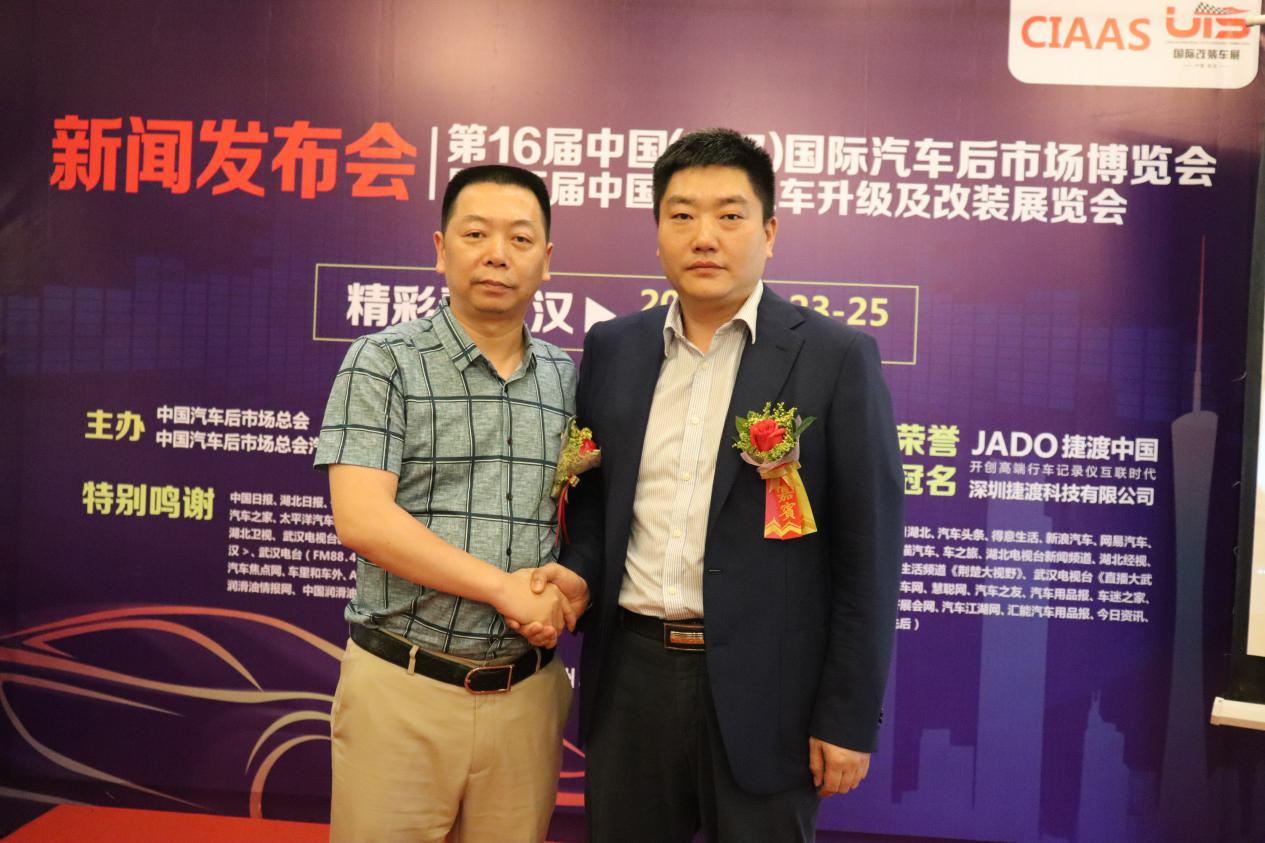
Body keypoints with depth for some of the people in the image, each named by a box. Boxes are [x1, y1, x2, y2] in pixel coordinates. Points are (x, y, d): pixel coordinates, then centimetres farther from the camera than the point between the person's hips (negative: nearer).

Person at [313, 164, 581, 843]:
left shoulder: (565, 378, 8)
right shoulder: (383, 362, -5)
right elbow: (360, 518, -15)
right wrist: (507, 589, -16)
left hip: (525, 693, 4)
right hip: (402, 686, -3)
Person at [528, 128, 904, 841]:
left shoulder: (838, 357, -7)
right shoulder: (612, 348, 6)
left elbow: (867, 554, -7)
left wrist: (849, 720, -7)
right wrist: (579, 571, -6)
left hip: (762, 691, -3)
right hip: (630, 676, 4)